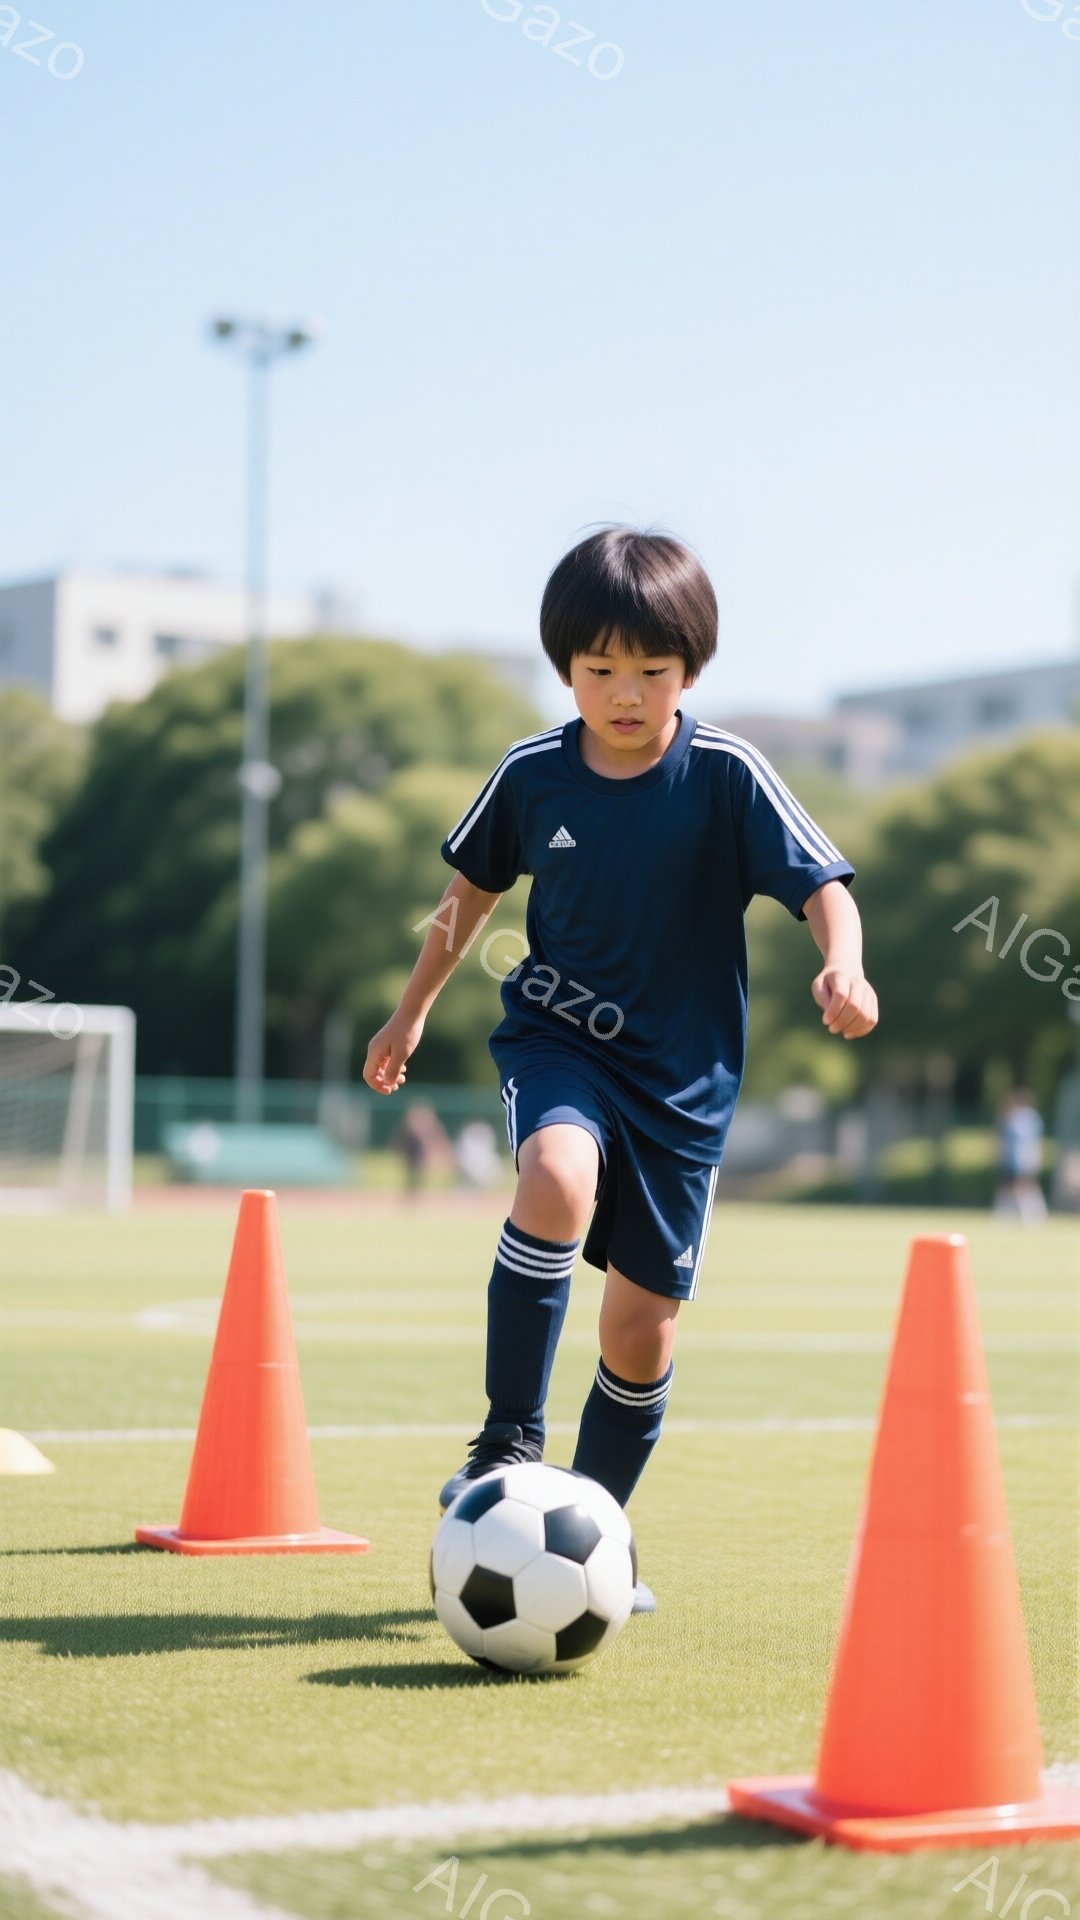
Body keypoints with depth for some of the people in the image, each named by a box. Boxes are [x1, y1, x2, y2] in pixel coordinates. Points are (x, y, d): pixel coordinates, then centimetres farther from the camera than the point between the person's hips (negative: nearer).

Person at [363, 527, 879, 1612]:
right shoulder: (532, 774, -2)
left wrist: (842, 965, -34)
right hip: (556, 1038, 0)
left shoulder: (726, 776, -10)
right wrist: (412, 1009, 21)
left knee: (643, 1327, 3)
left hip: (682, 1074, 0)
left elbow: (821, 884, -12)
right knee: (558, 1179, -34)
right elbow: (475, 883, 14)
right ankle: (509, 1439, -21)